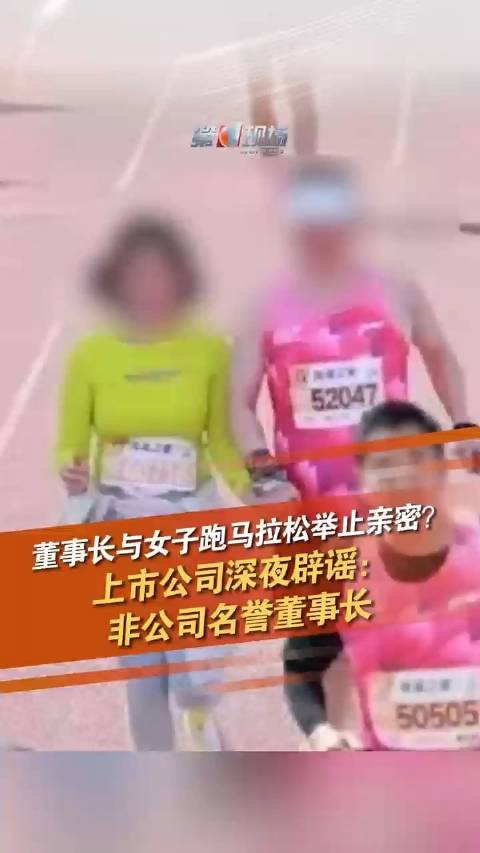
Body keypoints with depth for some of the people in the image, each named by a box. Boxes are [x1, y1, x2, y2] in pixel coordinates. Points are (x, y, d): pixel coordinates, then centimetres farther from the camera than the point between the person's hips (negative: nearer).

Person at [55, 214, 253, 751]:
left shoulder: (210, 351, -6)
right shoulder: (90, 356, -7)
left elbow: (221, 440, 3)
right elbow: (70, 446, 0)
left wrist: (252, 493, -11)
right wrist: (72, 474, -21)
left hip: (194, 517, 0)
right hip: (122, 523, 1)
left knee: (198, 675, -11)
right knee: (141, 668, 10)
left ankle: (198, 707, 27)